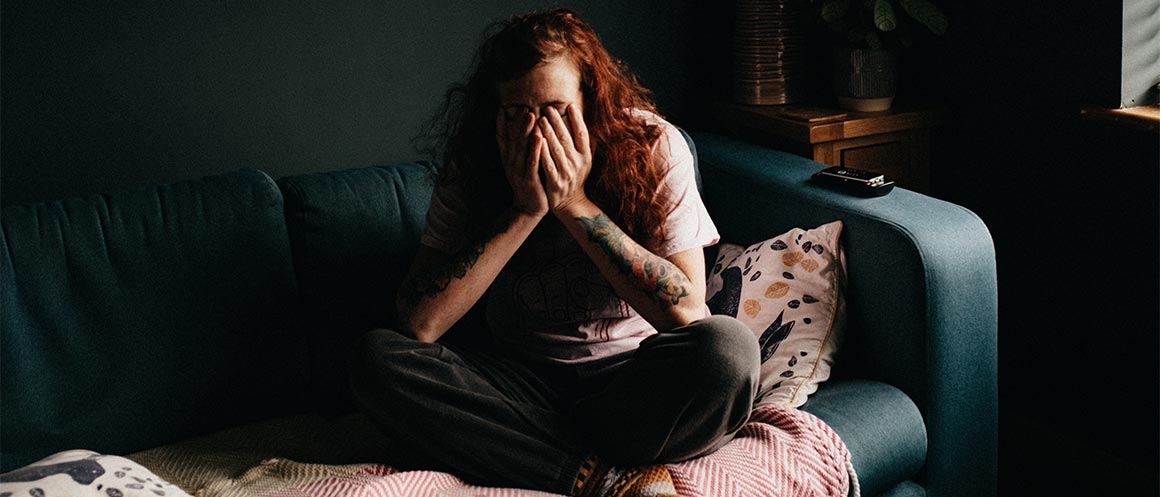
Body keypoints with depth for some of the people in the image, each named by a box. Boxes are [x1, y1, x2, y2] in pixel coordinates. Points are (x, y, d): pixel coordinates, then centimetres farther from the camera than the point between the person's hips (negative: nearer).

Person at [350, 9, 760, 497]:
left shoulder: (653, 146, -10)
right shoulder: (474, 165, -7)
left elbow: (688, 312, -18)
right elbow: (419, 324, -16)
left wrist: (575, 204, -22)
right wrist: (523, 210, -22)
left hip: (628, 378, -1)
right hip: (522, 382, 2)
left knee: (730, 348, -33)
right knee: (378, 359, -23)